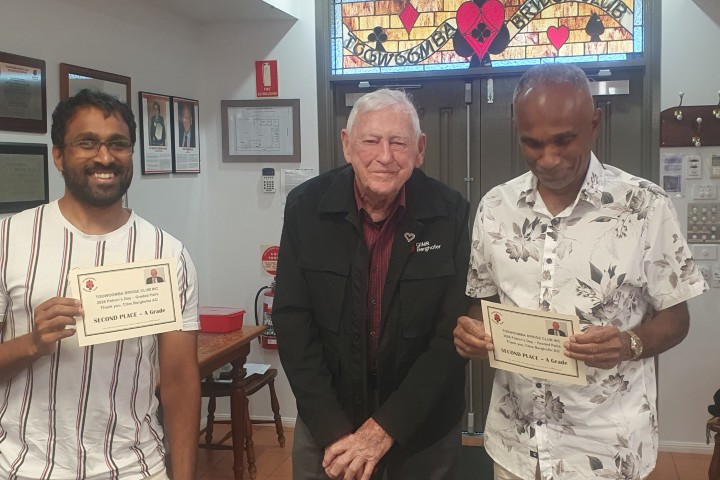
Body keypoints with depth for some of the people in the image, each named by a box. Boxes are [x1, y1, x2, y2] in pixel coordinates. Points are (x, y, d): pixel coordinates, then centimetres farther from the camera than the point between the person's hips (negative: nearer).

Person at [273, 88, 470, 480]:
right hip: (326, 421, 1)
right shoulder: (306, 207, -10)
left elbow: (451, 334, -13)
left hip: (423, 424, 0)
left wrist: (384, 429, -18)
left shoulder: (450, 214, -12)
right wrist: (333, 432, -16)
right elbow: (293, 323, -9)